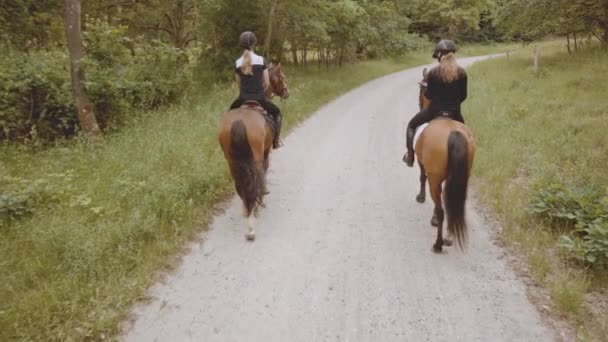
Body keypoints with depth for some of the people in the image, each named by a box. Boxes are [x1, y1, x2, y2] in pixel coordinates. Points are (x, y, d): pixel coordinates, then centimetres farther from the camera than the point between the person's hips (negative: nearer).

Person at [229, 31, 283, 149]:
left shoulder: (238, 63, 0)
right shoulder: (261, 60, -5)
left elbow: (239, 84, 8)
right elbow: (267, 83, -3)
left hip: (243, 98, 2)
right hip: (259, 98, -2)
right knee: (276, 112, 25)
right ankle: (275, 141, 20)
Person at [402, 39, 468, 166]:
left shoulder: (433, 72, -14)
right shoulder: (462, 73, -5)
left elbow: (429, 95, -7)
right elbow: (463, 95, 1)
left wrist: (425, 91, 16)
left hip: (435, 111, -3)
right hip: (455, 113, 3)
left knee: (412, 125, 22)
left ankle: (410, 156, 17)